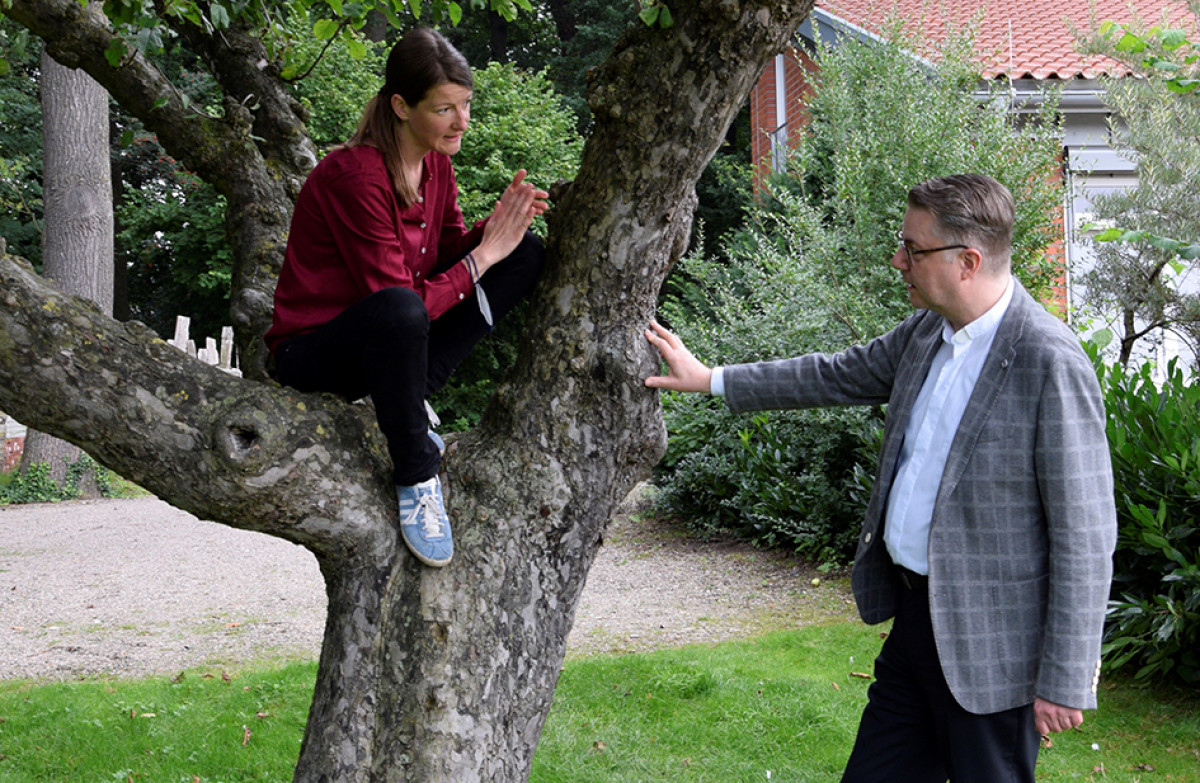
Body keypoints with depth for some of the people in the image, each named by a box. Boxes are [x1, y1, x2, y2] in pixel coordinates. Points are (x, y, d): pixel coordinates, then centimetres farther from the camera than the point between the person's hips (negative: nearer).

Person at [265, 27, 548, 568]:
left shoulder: (436, 162, 0)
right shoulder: (356, 176, -25)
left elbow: (448, 253, 6)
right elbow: (399, 301, -26)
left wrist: (494, 229, -14)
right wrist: (485, 254, -21)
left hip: (393, 346, 8)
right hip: (313, 356, -8)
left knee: (527, 256, -2)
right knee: (398, 312, -43)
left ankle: (406, 402, -8)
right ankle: (415, 477, -22)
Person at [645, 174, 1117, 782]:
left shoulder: (1050, 362, -21)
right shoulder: (927, 331, 4)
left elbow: (1084, 533, -19)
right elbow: (840, 375, 21)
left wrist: (1065, 681, -18)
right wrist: (710, 380, 22)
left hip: (991, 647, -8)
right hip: (914, 617, 8)